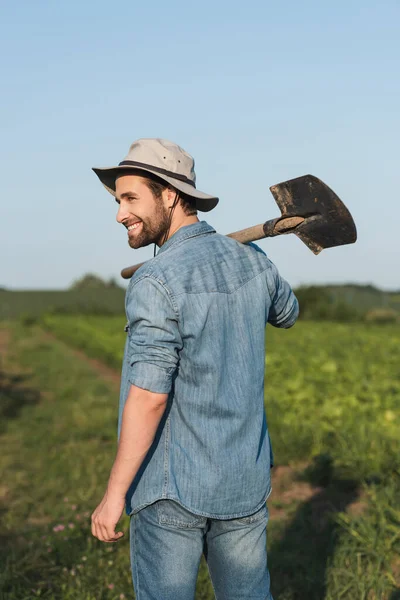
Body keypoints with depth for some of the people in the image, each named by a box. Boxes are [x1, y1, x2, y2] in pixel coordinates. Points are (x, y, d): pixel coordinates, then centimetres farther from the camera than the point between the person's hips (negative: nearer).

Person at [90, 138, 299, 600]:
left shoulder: (156, 283, -19)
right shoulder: (250, 261, 1)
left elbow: (149, 397, -23)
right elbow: (286, 314, 24)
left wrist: (114, 493, -15)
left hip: (172, 490, -6)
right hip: (244, 482, 6)